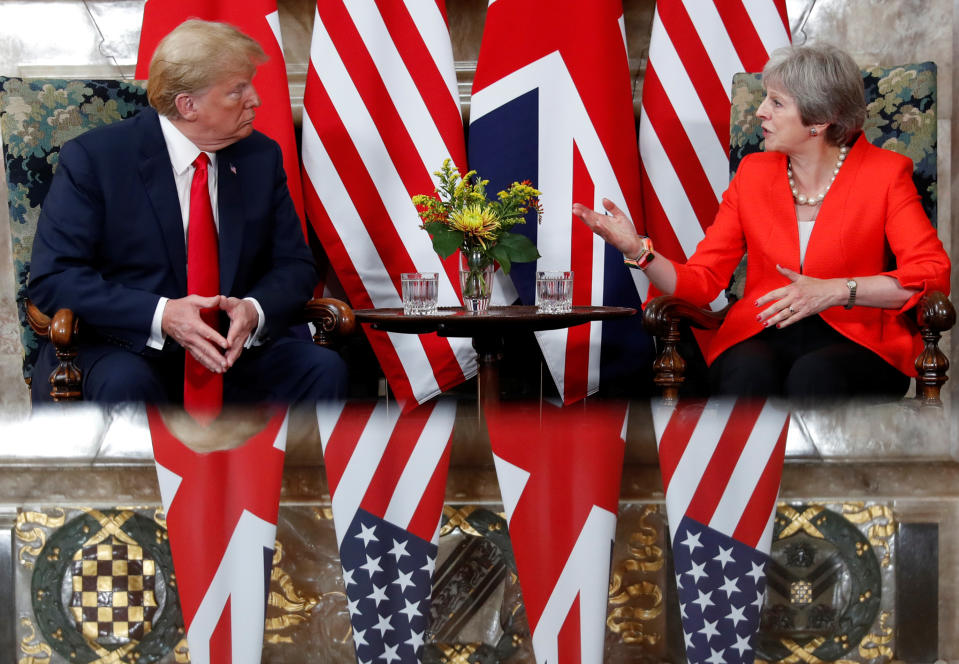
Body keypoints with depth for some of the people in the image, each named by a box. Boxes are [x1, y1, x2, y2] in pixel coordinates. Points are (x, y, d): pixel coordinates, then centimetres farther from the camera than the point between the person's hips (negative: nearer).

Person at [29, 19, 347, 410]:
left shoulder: (261, 156, 6)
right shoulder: (94, 158, -7)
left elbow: (294, 264, 9)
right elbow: (52, 278, -11)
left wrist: (255, 310, -16)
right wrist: (161, 315, -24)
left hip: (237, 350, 5)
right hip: (127, 351, -4)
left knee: (323, 369, -23)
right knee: (126, 385, -38)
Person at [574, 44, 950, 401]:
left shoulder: (884, 174, 2)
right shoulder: (753, 173, 12)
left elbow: (933, 273, -10)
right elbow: (701, 281, 6)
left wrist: (837, 290, -19)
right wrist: (637, 249, -12)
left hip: (855, 341, -2)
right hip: (762, 338, 2)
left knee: (813, 376, -37)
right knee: (747, 374, -34)